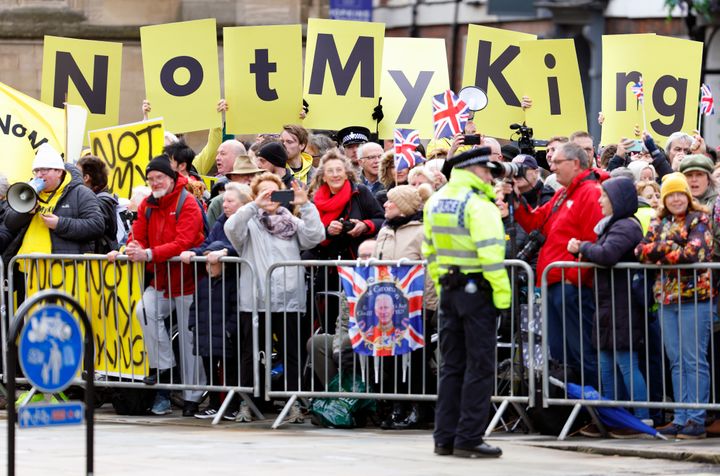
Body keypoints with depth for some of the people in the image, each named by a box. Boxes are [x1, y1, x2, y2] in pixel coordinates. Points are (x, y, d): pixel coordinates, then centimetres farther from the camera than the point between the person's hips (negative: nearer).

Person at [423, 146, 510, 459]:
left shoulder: (435, 202, 11)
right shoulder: (478, 204, -15)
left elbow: (430, 249, 15)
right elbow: (489, 252, -21)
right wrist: (501, 292, -18)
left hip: (449, 289, 8)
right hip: (477, 289, -8)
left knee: (452, 366, 13)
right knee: (479, 366, -2)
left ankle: (445, 438, 14)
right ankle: (468, 439, -3)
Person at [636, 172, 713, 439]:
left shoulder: (698, 220, -1)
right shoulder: (659, 224, 15)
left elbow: (692, 254, -14)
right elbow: (641, 251, 4)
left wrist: (659, 250, -6)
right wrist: (668, 247, -13)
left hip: (695, 297, -6)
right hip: (667, 298, 6)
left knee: (694, 360, -6)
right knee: (676, 361, 6)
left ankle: (696, 419, -6)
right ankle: (681, 418, 9)